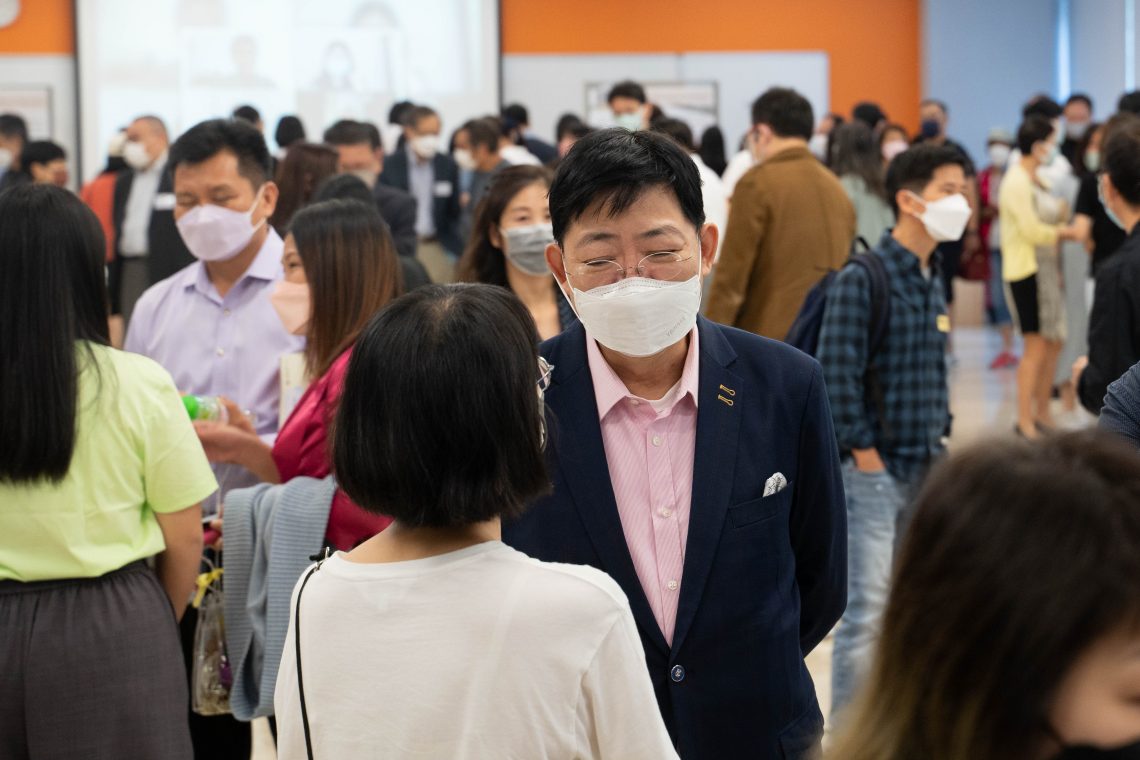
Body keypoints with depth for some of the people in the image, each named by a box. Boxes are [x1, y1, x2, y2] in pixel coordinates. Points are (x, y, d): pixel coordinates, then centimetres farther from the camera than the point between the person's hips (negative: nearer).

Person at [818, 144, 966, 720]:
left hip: (925, 471, 8)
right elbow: (837, 378, -17)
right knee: (868, 612, -6)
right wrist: (868, 461, -15)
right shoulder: (861, 279, -13)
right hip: (874, 469, -7)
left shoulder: (932, 281, 11)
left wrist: (938, 443, 11)